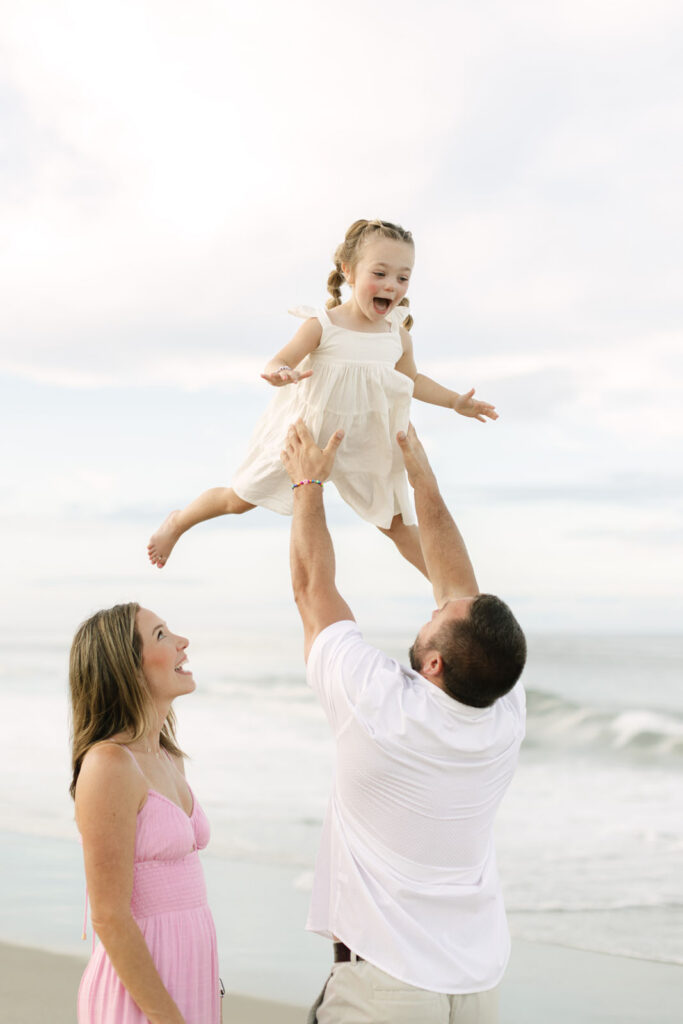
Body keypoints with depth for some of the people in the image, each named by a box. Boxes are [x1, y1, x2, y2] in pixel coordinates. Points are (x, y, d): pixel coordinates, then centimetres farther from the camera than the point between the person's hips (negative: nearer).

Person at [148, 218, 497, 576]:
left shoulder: (398, 336, -5)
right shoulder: (322, 326, -19)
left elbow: (413, 380, 14)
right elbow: (279, 363, -24)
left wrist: (455, 401, 12)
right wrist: (279, 374, -47)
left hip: (363, 448, 3)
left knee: (397, 523, 4)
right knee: (240, 499, 9)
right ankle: (178, 521, 35)